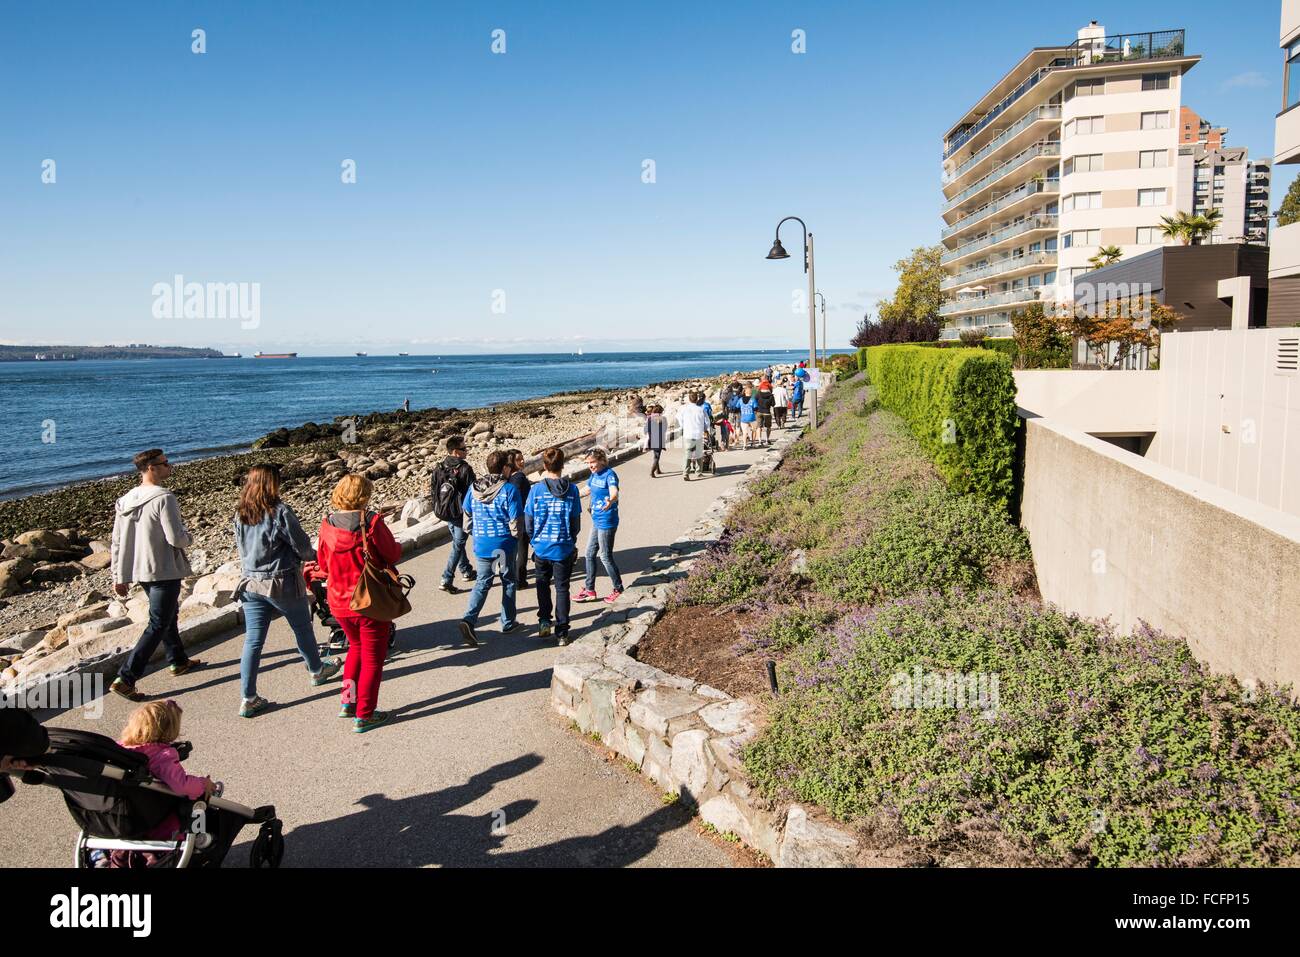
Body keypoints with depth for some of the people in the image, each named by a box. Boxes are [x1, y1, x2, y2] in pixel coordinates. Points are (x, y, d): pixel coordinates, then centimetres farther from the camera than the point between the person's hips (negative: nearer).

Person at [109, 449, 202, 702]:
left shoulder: (125, 500, 6)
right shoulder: (164, 498, -20)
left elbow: (117, 543, 9)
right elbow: (176, 538, -22)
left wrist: (119, 576, 15)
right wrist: (188, 538, 1)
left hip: (140, 571, 9)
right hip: (164, 572, -9)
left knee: (168, 614, 25)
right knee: (157, 625, -2)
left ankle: (178, 661, 40)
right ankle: (125, 679, -6)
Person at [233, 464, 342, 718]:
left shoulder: (240, 515, 1)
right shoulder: (280, 512, -18)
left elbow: (241, 547, 11)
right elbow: (302, 546, -11)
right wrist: (312, 555, 10)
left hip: (251, 583, 5)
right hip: (282, 583, -5)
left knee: (253, 640, 6)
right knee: (302, 628, 18)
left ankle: (248, 698, 5)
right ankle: (317, 670, 39)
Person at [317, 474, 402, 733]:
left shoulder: (327, 525, -5)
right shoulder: (372, 523, -19)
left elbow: (324, 565, 6)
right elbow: (393, 555, -10)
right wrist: (397, 546, 11)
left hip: (339, 602, 5)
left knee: (356, 647, 28)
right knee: (372, 658, 10)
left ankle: (348, 702, 25)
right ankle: (363, 716, 14)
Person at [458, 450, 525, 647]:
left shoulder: (474, 488, -1)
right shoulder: (509, 490, -15)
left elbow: (467, 517, 7)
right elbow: (515, 522, -15)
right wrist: (516, 535, 5)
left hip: (481, 546, 4)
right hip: (504, 546, -3)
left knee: (482, 583, 13)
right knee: (508, 583, 15)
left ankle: (469, 618, -8)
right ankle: (507, 623, 24)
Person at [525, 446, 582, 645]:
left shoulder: (536, 489, -10)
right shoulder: (571, 489, -8)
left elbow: (528, 521, -4)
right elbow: (576, 522, -3)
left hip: (542, 547, 0)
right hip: (564, 548, 0)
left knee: (543, 584, 23)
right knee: (562, 588, 9)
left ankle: (544, 622, 18)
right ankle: (562, 632, 10)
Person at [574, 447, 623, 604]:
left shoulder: (609, 475, -19)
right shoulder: (594, 475, 7)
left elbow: (614, 493, -38)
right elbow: (588, 489, 26)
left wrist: (610, 501, -60)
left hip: (607, 522, -9)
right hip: (596, 521, 9)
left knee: (605, 556, -1)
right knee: (590, 554, 14)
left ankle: (618, 590, 15)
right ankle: (589, 590, 24)